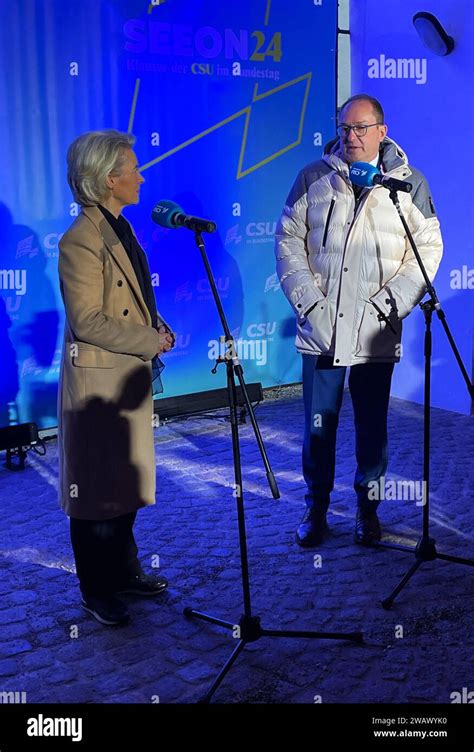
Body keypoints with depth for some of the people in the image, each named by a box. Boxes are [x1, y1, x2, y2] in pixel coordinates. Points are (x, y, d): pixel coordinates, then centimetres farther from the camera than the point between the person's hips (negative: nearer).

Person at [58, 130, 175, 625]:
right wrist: (151, 340, -16)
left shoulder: (119, 228, 10)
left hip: (129, 378, 9)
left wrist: (157, 325, 3)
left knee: (127, 482, 18)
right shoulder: (81, 240, -20)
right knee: (97, 489, 4)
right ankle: (96, 592, 19)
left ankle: (124, 571, 34)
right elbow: (87, 321, -23)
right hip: (98, 382, -9)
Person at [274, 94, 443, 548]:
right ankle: (316, 509, 22)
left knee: (372, 426, 7)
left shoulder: (409, 183, 5)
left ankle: (368, 508, 24)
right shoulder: (313, 178, 7)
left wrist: (390, 301, -7)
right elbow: (288, 239, 7)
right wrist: (306, 299, -4)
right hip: (320, 327, 1)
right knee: (318, 424, 5)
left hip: (376, 334, 0)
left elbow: (428, 247, 4)